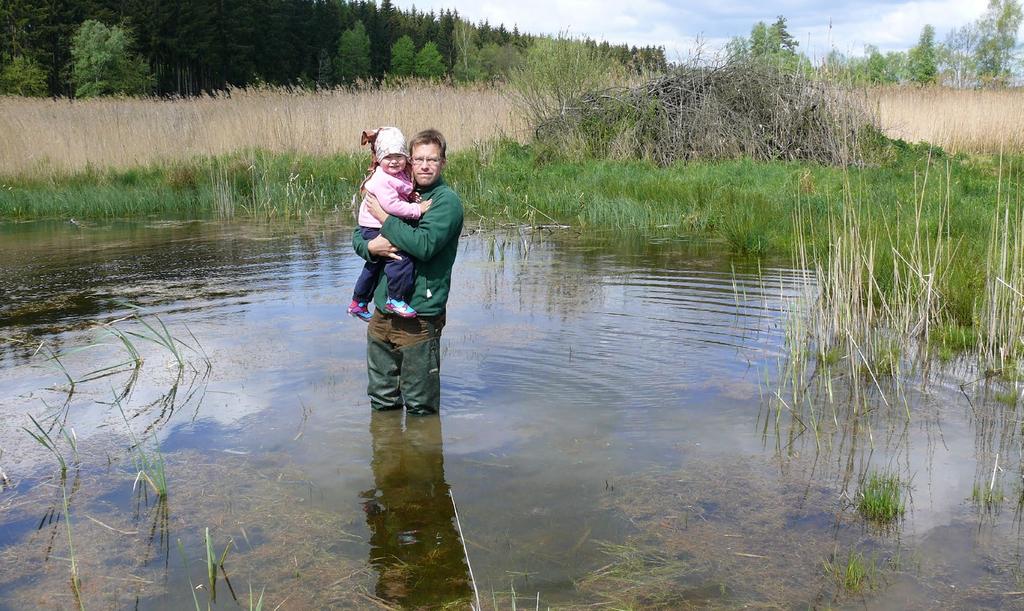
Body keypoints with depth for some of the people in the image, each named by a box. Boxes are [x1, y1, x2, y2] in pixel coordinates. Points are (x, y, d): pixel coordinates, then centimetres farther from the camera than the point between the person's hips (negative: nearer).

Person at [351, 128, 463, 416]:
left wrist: (384, 218, -13)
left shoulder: (447, 201, -8)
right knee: (381, 401, 18)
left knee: (420, 407, 5)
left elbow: (424, 245, -23)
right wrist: (371, 246, -9)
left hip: (420, 314, -6)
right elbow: (358, 236, 15)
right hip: (383, 310, 7)